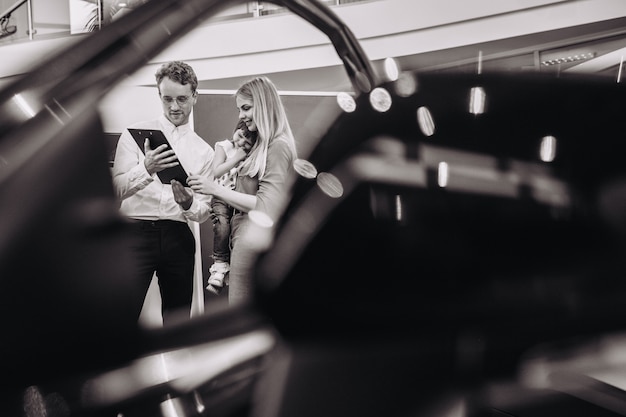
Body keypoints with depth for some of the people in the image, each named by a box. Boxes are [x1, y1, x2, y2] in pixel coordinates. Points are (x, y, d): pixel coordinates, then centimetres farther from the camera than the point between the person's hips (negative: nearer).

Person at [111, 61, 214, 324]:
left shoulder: (204, 151, 12)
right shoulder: (134, 133, 5)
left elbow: (204, 212, 9)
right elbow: (117, 188, -7)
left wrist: (188, 203, -14)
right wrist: (146, 169, -25)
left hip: (178, 236, 3)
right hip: (136, 231, -3)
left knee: (177, 320, 9)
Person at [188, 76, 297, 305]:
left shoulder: (278, 147, -10)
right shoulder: (261, 145, 18)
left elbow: (267, 208, -17)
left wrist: (216, 189, -17)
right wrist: (239, 152, 11)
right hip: (245, 237, 9)